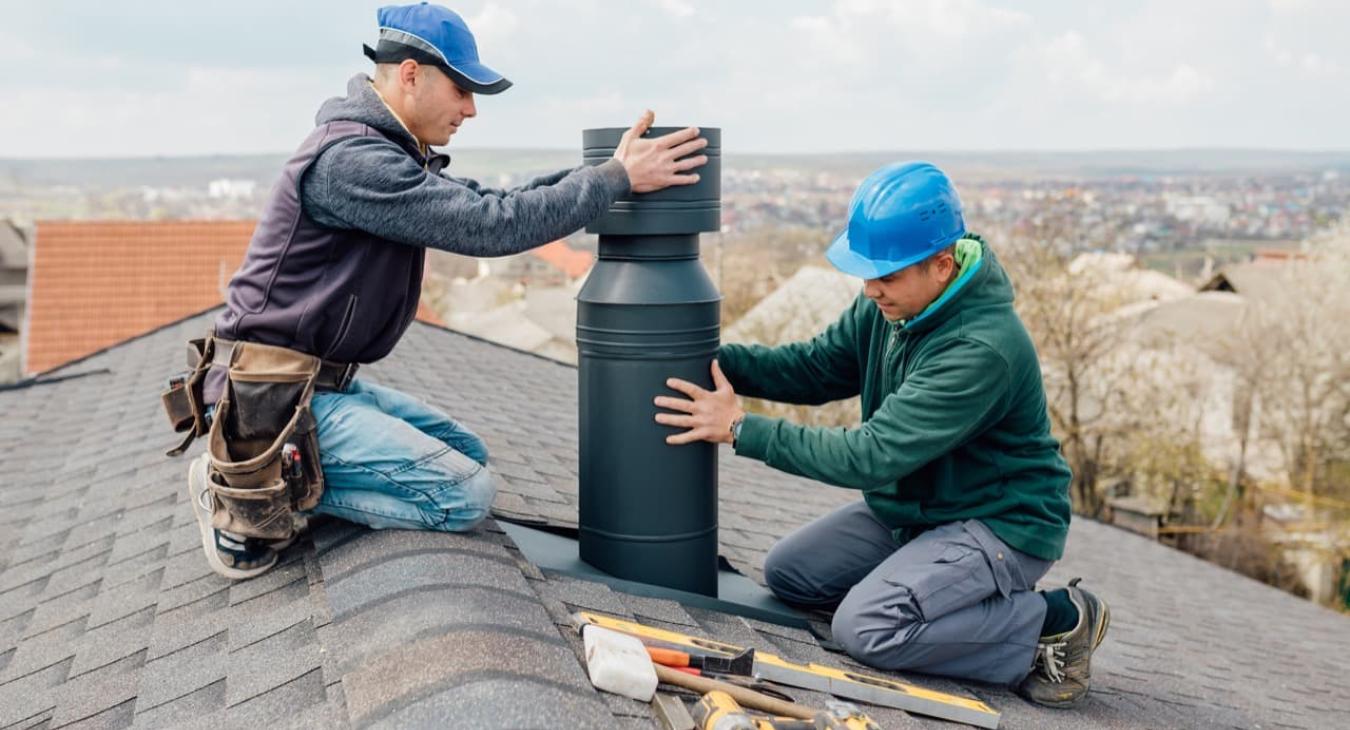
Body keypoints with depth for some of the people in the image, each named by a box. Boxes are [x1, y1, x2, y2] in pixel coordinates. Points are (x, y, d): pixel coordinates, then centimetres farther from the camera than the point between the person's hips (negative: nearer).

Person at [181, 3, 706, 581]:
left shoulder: (389, 151, 11)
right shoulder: (350, 158, -21)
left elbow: (484, 206, 12)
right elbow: (491, 227, -24)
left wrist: (600, 169, 2)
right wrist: (617, 179, -18)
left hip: (327, 382, 10)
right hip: (274, 395, -10)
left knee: (467, 452, 16)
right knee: (466, 493, -15)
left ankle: (267, 479, 9)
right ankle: (258, 494, -6)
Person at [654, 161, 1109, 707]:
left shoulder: (982, 350, -31)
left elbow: (873, 455, -32)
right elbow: (815, 366, 4)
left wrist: (741, 430, -27)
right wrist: (711, 358, -12)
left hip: (998, 524, -9)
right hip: (913, 509, 9)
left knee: (864, 627, -25)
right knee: (787, 573, 6)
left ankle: (1054, 622, -7)